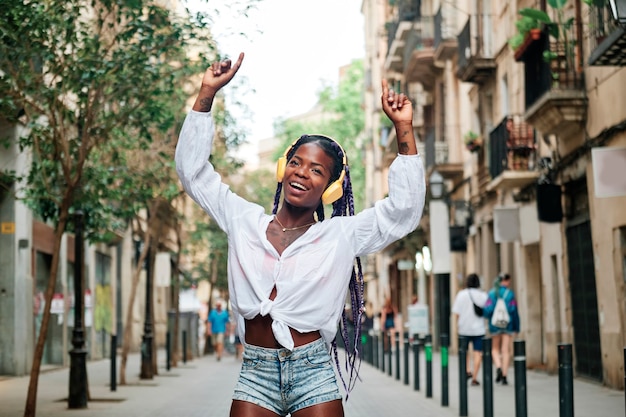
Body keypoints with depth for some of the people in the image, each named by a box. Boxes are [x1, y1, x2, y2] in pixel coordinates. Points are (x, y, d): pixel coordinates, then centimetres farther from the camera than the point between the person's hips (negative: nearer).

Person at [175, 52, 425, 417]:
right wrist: (208, 93, 4)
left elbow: (405, 209, -2)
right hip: (255, 370, 2)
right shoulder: (244, 221, 10)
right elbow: (193, 170, 11)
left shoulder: (340, 235, 5)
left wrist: (404, 128, -7)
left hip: (313, 371, -1)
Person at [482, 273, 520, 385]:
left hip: (495, 325, 1)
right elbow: (514, 311, -7)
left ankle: (498, 367, -8)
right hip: (508, 325, -1)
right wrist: (517, 327, 1)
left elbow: (487, 309, -10)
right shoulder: (510, 294, -7)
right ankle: (504, 376, 1)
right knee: (506, 351, 4)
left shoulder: (491, 293, -3)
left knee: (495, 349, 17)